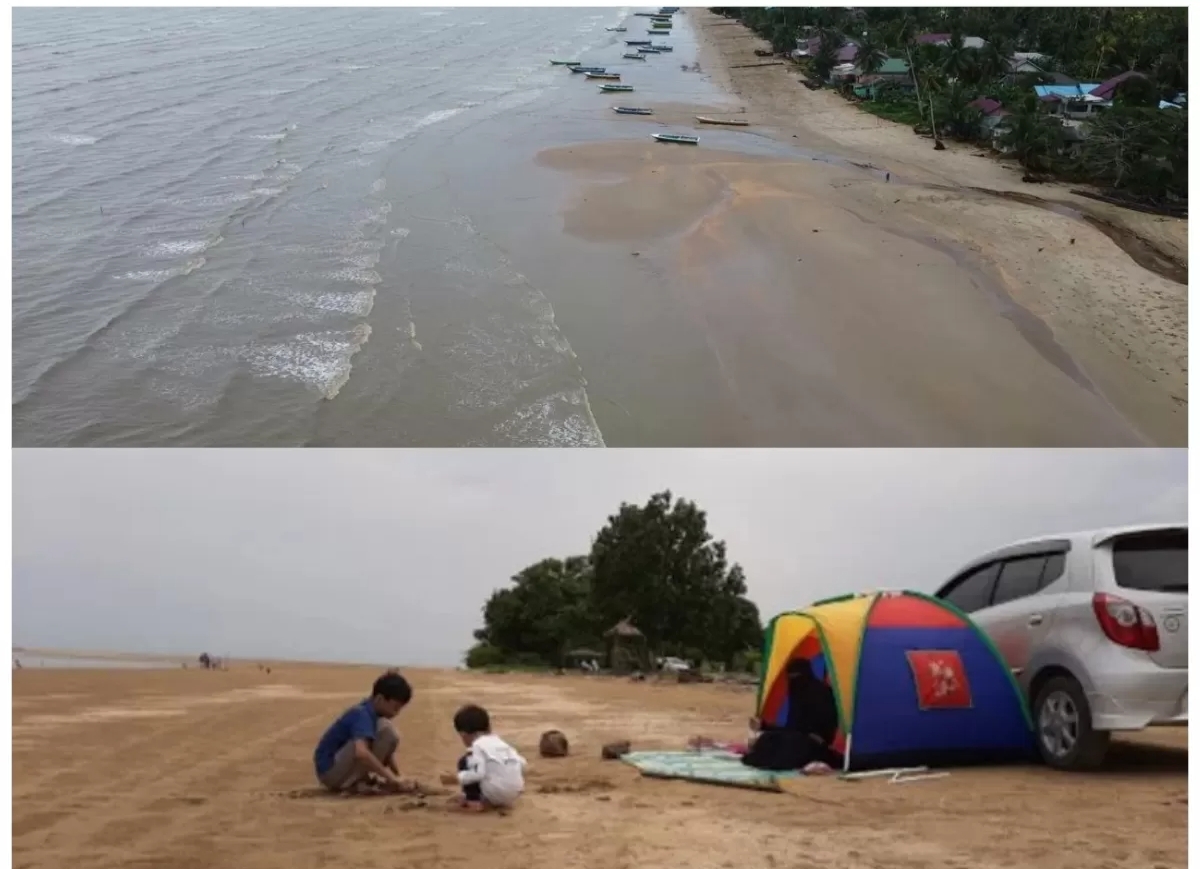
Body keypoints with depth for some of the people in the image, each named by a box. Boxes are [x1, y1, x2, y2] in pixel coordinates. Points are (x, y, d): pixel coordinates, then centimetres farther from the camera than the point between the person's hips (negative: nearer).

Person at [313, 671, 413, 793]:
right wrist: (389, 776, -30)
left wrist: (397, 777, 5)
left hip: (338, 773, 10)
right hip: (330, 772, -10)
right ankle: (359, 783, -12)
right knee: (386, 730, -20)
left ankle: (356, 781, 3)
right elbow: (360, 752, -38)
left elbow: (386, 750, 17)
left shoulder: (370, 713, 8)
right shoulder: (363, 715, -21)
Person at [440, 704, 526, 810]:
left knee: (465, 762, 6)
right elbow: (522, 763, 16)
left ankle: (474, 800, 4)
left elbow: (478, 773, -19)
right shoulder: (499, 742, 18)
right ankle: (500, 801, 22)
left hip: (495, 792, -8)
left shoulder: (478, 746, -5)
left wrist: (456, 779, -10)